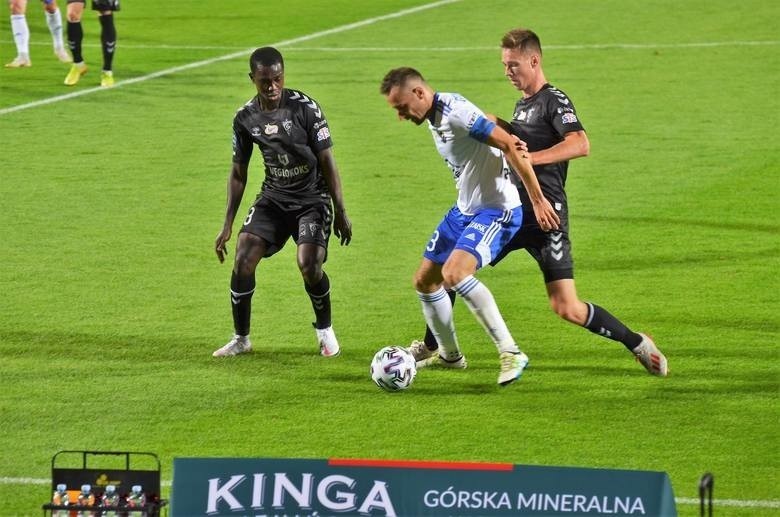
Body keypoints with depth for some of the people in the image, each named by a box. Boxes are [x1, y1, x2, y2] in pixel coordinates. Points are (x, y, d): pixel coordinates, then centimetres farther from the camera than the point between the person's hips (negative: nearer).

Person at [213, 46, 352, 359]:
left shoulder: (304, 107, -15)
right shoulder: (246, 118, -3)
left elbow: (327, 161, -10)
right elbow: (238, 173, 7)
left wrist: (340, 213, -10)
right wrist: (227, 225, 4)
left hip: (312, 198, -3)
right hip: (274, 197, 4)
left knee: (309, 266, -21)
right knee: (243, 259, -14)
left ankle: (325, 330, 7)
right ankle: (241, 339, 3)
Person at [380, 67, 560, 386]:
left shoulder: (457, 113, -23)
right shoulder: (432, 118, 7)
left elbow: (508, 145, -25)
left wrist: (537, 200, -23)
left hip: (496, 210, -10)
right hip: (464, 210, 10)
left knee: (454, 273, -29)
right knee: (424, 280, 13)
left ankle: (511, 354, -24)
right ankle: (449, 355, 33)